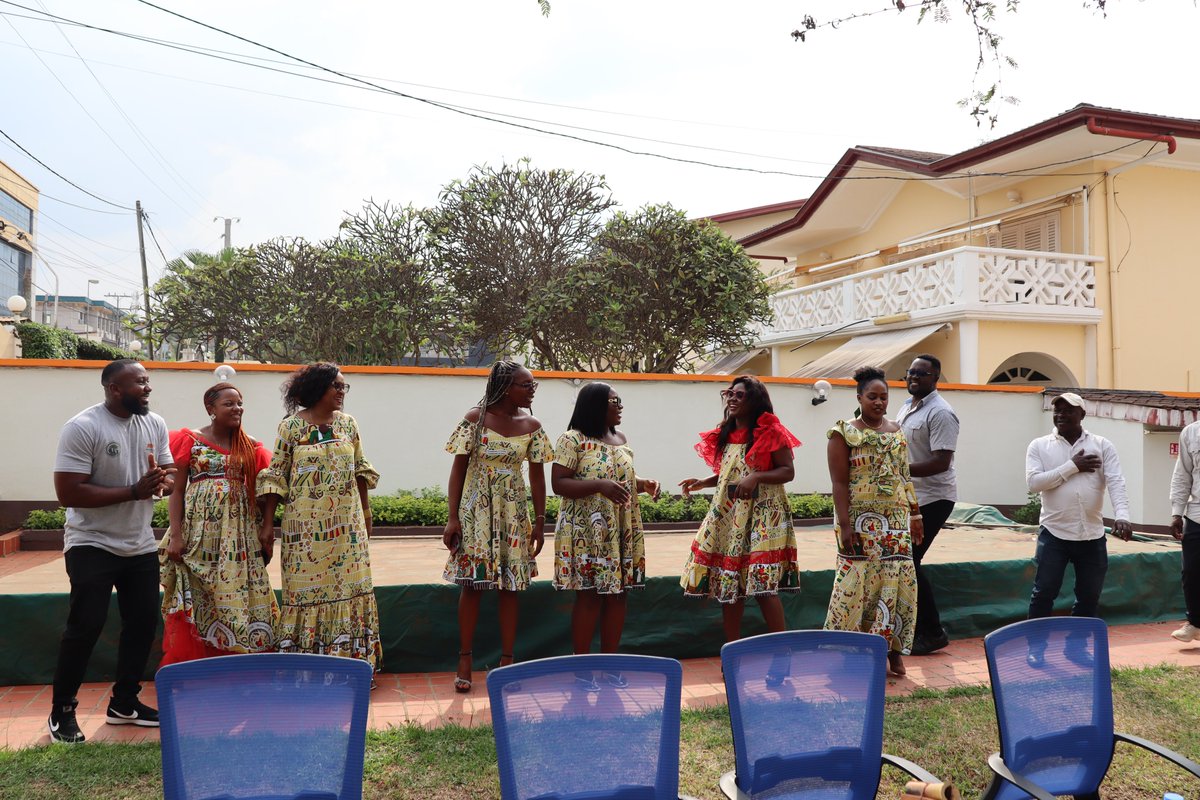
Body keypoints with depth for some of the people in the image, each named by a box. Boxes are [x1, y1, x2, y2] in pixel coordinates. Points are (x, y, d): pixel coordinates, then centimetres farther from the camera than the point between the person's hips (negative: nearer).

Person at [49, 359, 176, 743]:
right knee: (86, 626, -4)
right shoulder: (82, 427, -17)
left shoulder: (155, 425, 2)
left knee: (144, 621, 10)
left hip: (141, 545, 6)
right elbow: (68, 493, -21)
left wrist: (160, 481, -17)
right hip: (92, 545, -6)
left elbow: (170, 475, 8)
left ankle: (124, 702, 26)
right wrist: (134, 491, -25)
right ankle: (62, 711, 15)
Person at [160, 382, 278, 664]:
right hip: (199, 531, -2)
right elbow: (177, 490, 0)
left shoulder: (250, 446, 9)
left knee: (237, 597, 1)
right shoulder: (190, 440, 2)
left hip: (239, 533, 3)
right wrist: (176, 535, -7)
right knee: (197, 600, -1)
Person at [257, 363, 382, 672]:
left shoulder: (348, 423, 6)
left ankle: (354, 659, 18)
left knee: (349, 586, 6)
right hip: (306, 525, -3)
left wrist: (365, 512, 13)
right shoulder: (291, 426, -4)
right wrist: (267, 524, -7)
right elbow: (275, 477, -4)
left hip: (347, 523, 3)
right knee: (306, 588, 3)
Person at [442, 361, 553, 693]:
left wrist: (540, 522, 2)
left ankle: (506, 659, 17)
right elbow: (459, 468, -5)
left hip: (513, 512, 2)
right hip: (476, 510, -2)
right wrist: (453, 518, -9)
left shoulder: (531, 425, 0)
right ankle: (465, 662, 15)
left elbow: (537, 476, 4)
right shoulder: (475, 418, -8)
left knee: (509, 587, 6)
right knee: (472, 584, 2)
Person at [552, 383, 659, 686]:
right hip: (587, 532, -7)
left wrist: (642, 483, 3)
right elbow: (558, 484, -14)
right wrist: (599, 485, -25)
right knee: (589, 596, -3)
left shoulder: (621, 439, 14)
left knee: (618, 593, 8)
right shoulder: (573, 440, -9)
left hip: (622, 531, 7)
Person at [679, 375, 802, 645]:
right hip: (726, 514, 7)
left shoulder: (770, 432, -5)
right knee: (727, 583, 7)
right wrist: (704, 482, 7)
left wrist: (756, 477, -21)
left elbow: (788, 471, -7)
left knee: (762, 585, -10)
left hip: (762, 514, -7)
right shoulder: (725, 434, 15)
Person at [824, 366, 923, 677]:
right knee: (857, 581, -3)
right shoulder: (845, 433, -4)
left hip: (896, 520, 5)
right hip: (861, 520, -5)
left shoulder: (897, 432, 13)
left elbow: (905, 477, 17)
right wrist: (845, 525, -15)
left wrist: (914, 516, 13)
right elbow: (839, 482, -9)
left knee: (898, 580, 2)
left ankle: (893, 648, 14)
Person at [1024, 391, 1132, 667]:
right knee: (1044, 592, 0)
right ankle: (1036, 646, 14)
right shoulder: (1039, 446, 2)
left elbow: (1116, 482, -8)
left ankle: (1076, 645, 28)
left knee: (1089, 594, 11)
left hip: (1092, 534, 2)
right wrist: (1072, 466, -13)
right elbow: (1034, 482, -10)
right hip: (1054, 533, -2)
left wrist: (1121, 515, -24)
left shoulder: (1102, 446, 3)